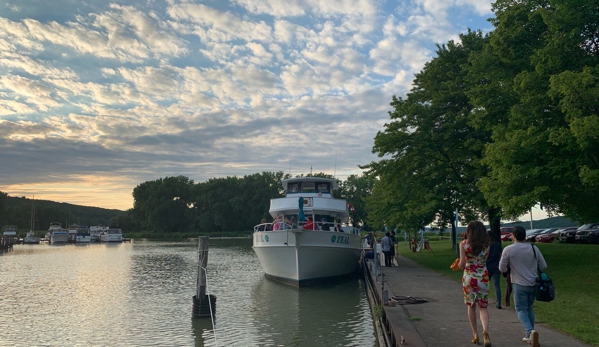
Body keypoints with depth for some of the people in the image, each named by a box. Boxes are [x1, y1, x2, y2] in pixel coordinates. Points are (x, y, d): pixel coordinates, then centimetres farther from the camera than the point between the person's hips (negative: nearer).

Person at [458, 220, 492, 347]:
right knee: (483, 307, 8)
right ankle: (485, 330, -16)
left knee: (471, 306, 14)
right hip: (483, 277, 1)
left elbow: (462, 263, -10)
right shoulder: (487, 244, -2)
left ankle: (475, 334, 16)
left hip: (469, 277, -1)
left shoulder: (464, 244, -8)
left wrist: (460, 265, 10)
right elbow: (485, 259, 6)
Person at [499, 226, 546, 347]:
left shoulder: (508, 250, -10)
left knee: (521, 310, 3)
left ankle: (531, 331, -22)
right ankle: (530, 336, 22)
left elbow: (502, 268, -4)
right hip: (533, 283, 4)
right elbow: (543, 266, 7)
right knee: (529, 308, 18)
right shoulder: (534, 248, 0)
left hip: (519, 284, -4)